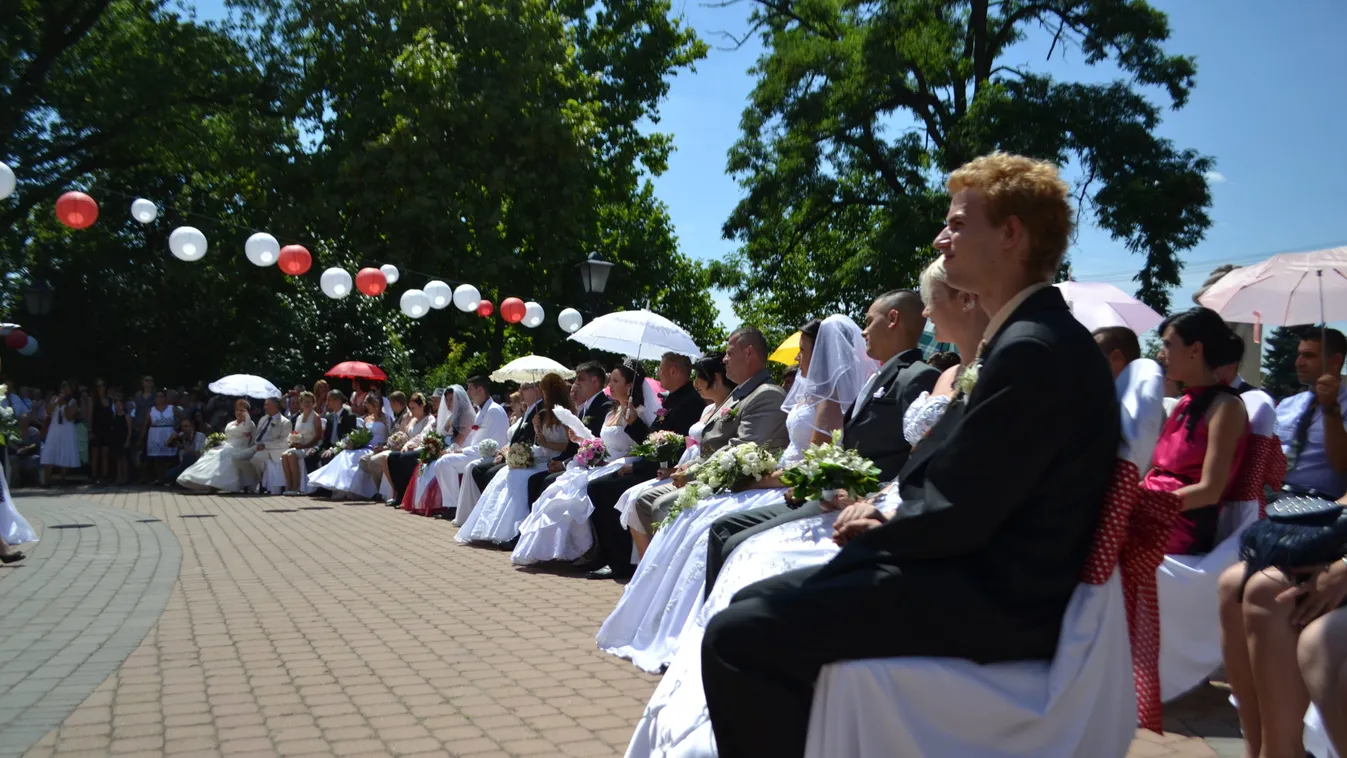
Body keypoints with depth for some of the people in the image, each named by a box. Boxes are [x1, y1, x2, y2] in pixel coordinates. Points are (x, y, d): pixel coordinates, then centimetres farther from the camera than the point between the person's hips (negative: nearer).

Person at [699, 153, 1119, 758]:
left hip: (988, 601, -11)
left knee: (735, 638, -17)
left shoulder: (1033, 349, -20)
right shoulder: (1027, 336, 15)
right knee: (753, 603, 12)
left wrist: (878, 534, -2)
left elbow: (956, 515, -21)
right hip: (978, 576, 11)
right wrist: (889, 521, 3)